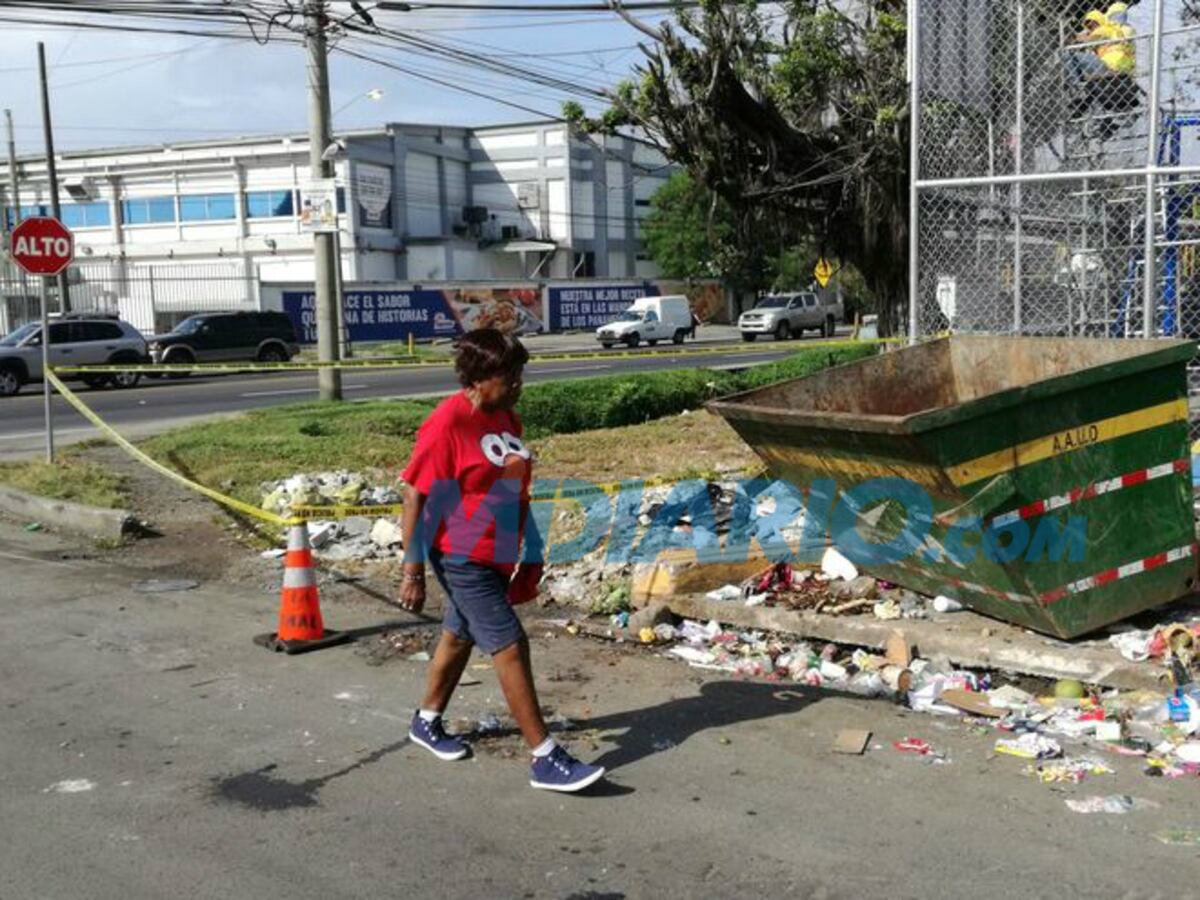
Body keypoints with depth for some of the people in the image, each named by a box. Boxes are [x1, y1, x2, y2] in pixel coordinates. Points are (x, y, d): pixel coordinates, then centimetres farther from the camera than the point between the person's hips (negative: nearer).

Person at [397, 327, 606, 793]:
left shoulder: (506, 417, 7)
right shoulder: (447, 423, -18)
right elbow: (415, 498, -17)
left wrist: (530, 552, 19)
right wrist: (413, 572, -18)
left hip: (496, 555, 8)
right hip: (463, 558, -8)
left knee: (460, 635, 21)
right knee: (510, 646, -8)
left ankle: (427, 722, 41)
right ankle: (545, 760, -2)